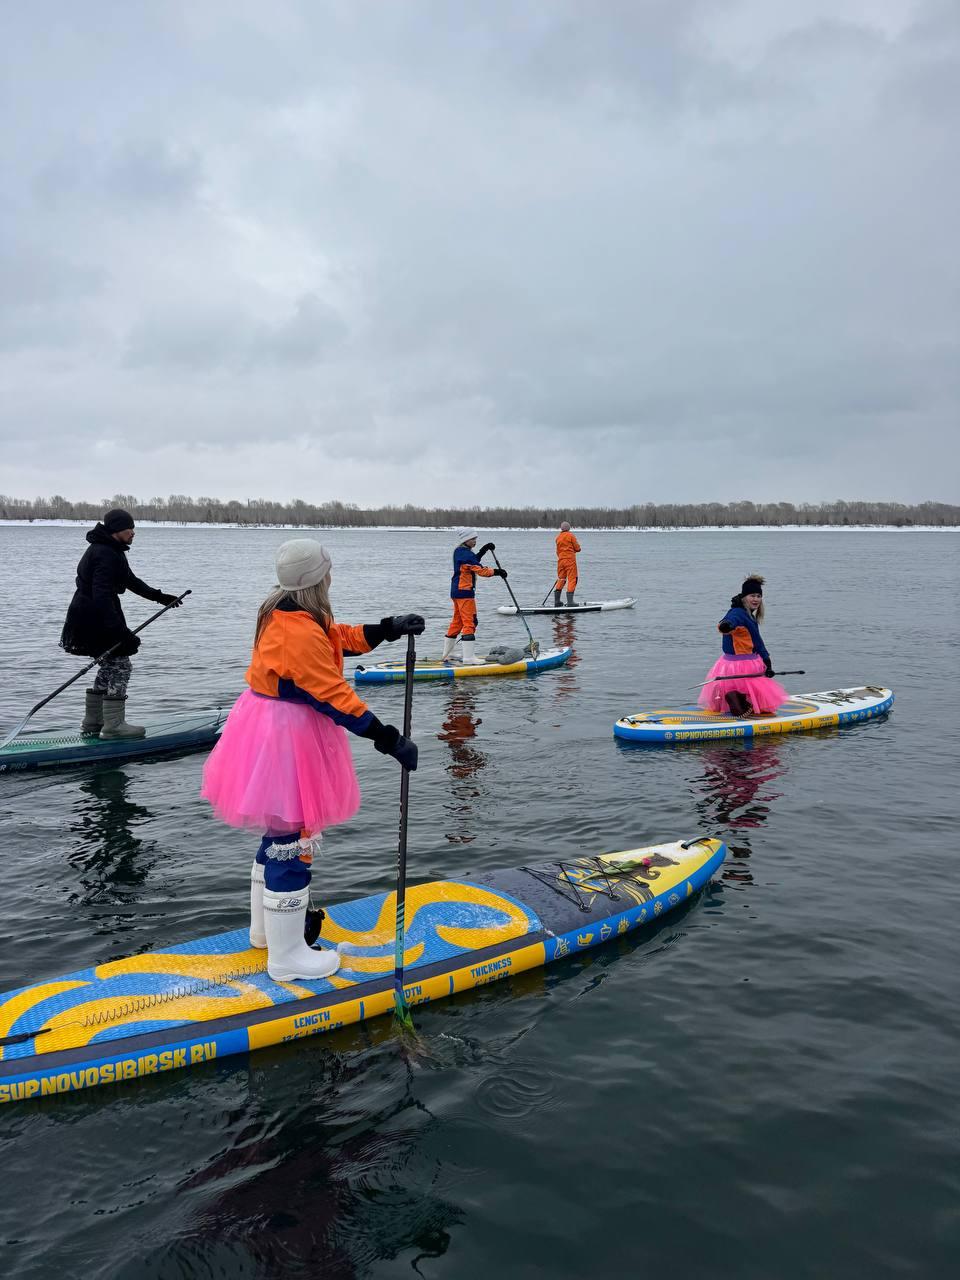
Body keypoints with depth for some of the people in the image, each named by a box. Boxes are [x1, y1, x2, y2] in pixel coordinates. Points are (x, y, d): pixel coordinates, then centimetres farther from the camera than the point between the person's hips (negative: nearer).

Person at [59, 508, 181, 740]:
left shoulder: (111, 551, 15)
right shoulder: (106, 555, -20)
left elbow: (130, 580, 28)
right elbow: (102, 596, -28)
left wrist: (158, 596, 25)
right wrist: (120, 631, -32)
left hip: (91, 619, 11)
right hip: (95, 621, -11)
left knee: (109, 667, 17)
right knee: (120, 666, -6)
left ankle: (91, 724, 24)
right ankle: (113, 725, -3)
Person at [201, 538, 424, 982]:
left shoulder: (284, 612, 5)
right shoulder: (300, 633, -26)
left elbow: (342, 638, 14)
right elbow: (337, 699, -26)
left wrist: (390, 628, 2)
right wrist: (391, 740, -23)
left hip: (277, 733, 11)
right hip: (286, 741, -11)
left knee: (280, 834, 25)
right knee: (291, 842, 1)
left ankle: (266, 926, 43)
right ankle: (286, 955, 16)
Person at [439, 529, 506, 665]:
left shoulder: (458, 551, 14)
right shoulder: (466, 554, -16)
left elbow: (473, 561, 22)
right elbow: (480, 570, -19)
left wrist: (484, 549, 14)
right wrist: (497, 572, -11)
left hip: (456, 591, 10)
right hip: (464, 592, -10)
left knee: (456, 622, 16)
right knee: (469, 623, -10)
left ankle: (445, 656, 23)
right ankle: (468, 659, -13)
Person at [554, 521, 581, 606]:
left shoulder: (558, 537, 9)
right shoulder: (570, 536, -7)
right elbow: (577, 548, -3)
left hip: (560, 560, 6)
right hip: (570, 560, -6)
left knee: (561, 580, 13)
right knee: (572, 579, -3)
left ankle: (556, 602, 14)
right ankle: (570, 601, -10)